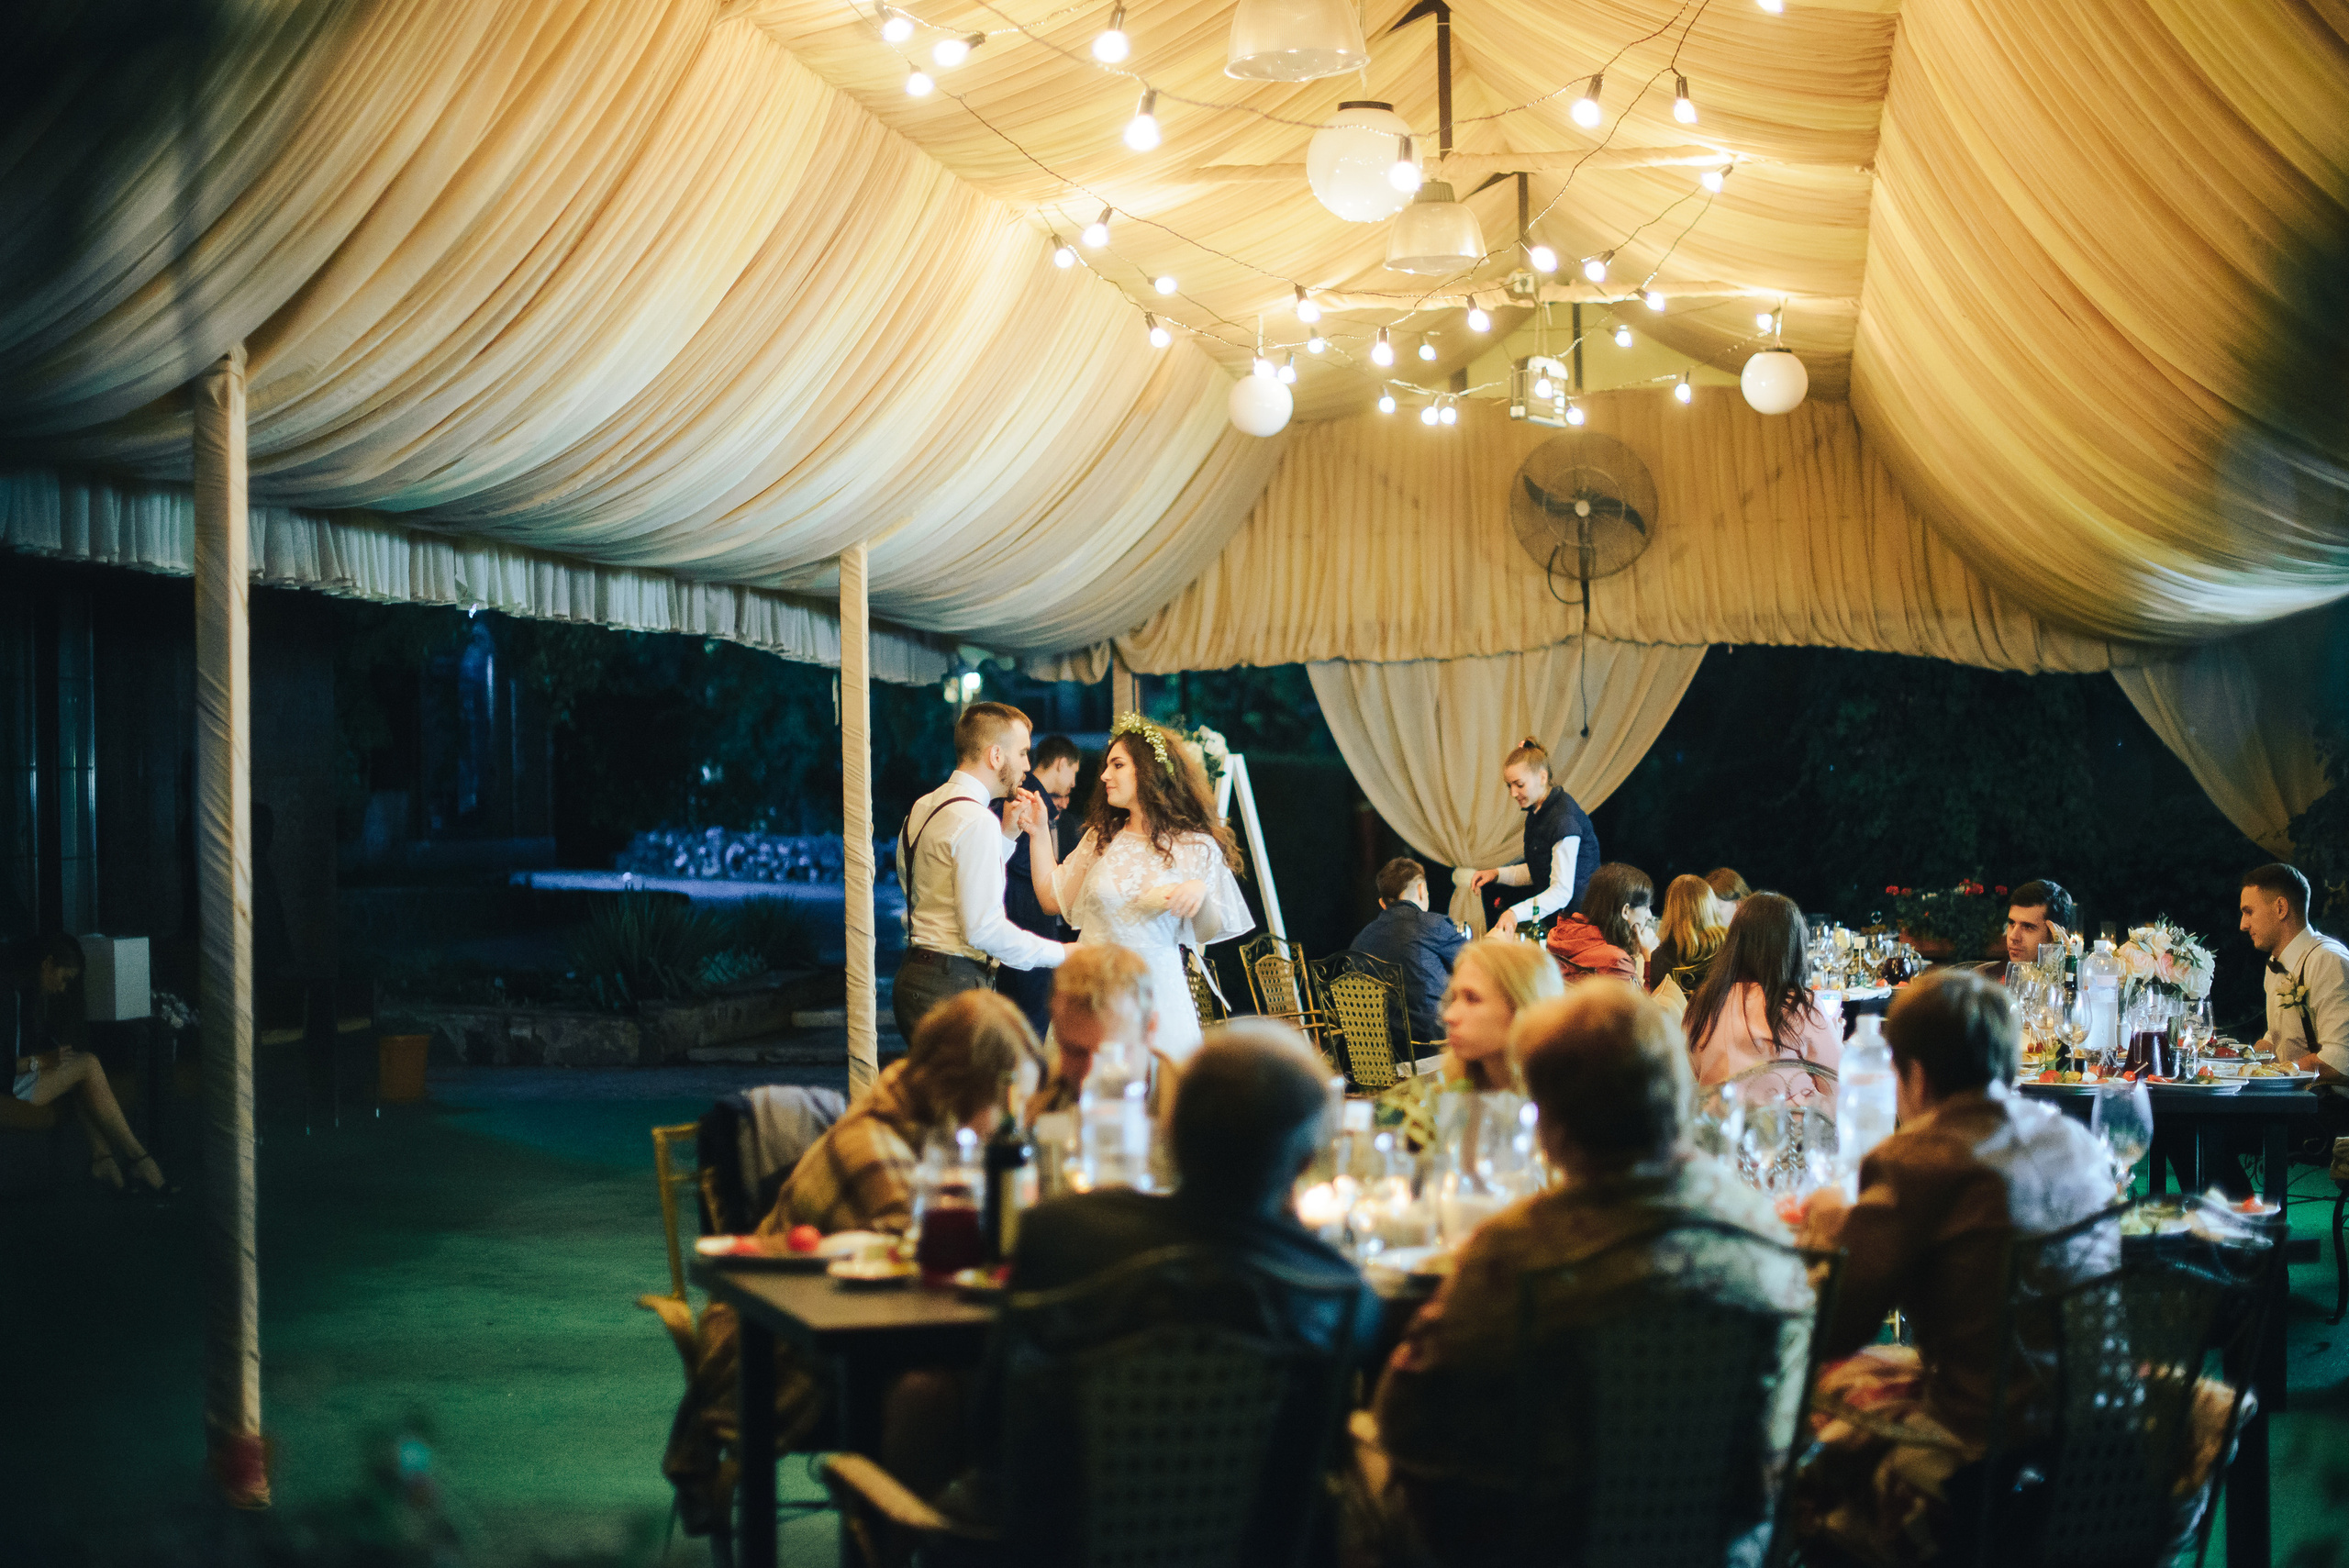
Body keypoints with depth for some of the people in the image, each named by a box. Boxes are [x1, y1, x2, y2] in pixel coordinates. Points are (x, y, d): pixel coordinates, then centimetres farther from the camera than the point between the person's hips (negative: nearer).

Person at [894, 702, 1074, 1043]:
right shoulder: (976, 820, -15)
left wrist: (1007, 835, 18)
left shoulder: (923, 808, 15)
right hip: (953, 986, -10)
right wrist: (1060, 954, -11)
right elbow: (983, 927, -20)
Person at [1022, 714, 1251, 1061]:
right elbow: (1053, 898, 11)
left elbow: (1209, 932, -1)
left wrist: (1201, 893, -20)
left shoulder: (1197, 847, -1)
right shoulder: (1100, 838, 10)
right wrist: (1038, 834, 9)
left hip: (1154, 988, -3)